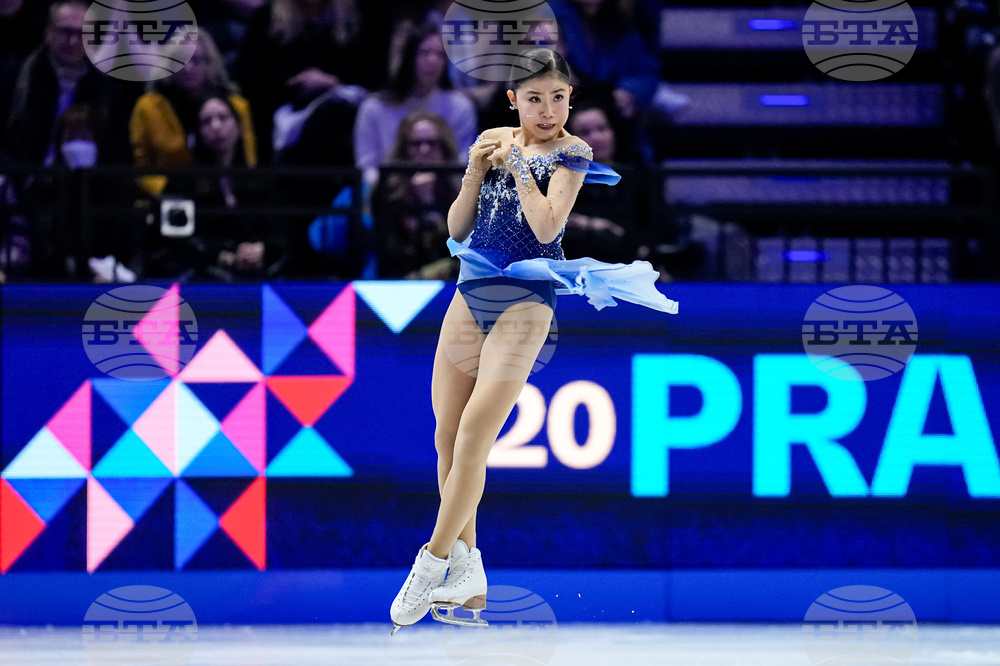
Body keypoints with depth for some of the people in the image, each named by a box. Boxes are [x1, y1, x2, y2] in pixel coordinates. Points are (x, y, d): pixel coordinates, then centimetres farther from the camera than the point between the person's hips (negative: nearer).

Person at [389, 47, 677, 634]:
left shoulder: (569, 153, -3)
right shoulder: (492, 142, 11)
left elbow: (547, 226, -17)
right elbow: (458, 229, 12)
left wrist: (519, 163, -12)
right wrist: (476, 174, -3)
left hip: (525, 304, -6)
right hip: (471, 295, 6)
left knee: (473, 437, -16)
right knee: (448, 439, 5)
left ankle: (432, 566, -10)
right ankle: (467, 583, 13)